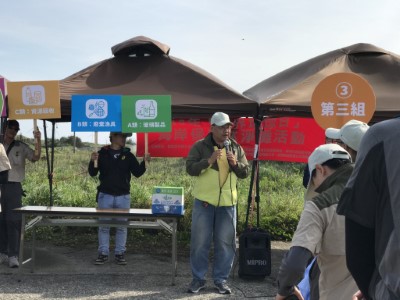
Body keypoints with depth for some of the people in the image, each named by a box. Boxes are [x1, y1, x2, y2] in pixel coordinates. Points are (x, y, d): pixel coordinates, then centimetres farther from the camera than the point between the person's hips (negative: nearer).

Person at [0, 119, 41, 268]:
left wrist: (38, 140, -13)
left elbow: (35, 157, -3)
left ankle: (13, 255, -6)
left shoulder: (21, 147, 7)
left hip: (14, 187, -1)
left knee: (14, 221, -6)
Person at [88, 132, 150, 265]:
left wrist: (145, 162, -13)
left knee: (122, 226, 6)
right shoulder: (102, 153, -1)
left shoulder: (128, 155, 5)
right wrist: (92, 161, -20)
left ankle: (120, 253, 16)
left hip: (123, 196, 2)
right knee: (103, 226, 5)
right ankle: (103, 253, 15)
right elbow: (93, 173, -2)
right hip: (105, 195, -1)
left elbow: (137, 173, 3)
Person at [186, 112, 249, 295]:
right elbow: (190, 168, -10)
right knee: (200, 242, 4)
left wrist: (236, 164, -12)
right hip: (204, 201, -3)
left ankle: (221, 279, 19)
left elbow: (245, 172, 8)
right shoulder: (200, 146, -2)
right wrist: (209, 161, -23)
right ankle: (198, 279, 17)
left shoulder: (236, 148, 8)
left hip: (227, 202, 3)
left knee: (226, 243, 6)